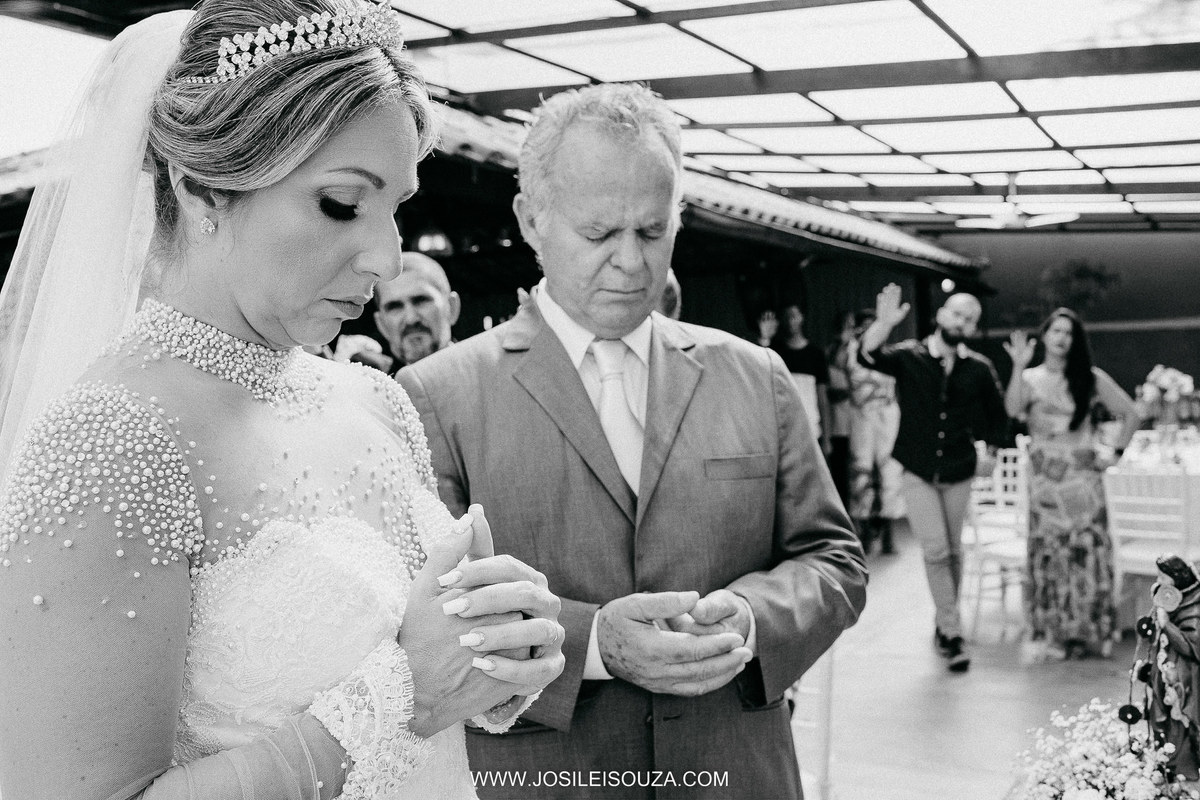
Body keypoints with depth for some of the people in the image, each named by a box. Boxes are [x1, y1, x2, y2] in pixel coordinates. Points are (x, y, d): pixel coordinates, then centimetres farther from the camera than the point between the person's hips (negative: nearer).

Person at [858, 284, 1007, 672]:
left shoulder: (979, 369, -1)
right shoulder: (910, 357, -8)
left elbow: (998, 414, 15)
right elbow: (868, 356, -26)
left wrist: (990, 452, 10)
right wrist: (884, 322, -41)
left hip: (958, 473, 3)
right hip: (917, 472, -2)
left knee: (953, 551, 12)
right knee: (936, 550, -7)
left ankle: (943, 620, 30)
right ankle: (952, 633, 1)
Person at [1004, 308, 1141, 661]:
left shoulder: (1092, 378, 4)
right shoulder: (1030, 378, 5)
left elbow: (1131, 414, 8)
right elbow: (1012, 410, -15)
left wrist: (1114, 453, 3)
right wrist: (1019, 366, -20)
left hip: (1082, 476, 0)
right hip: (1044, 479, 0)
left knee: (1086, 551, -2)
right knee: (1048, 555, 0)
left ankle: (1087, 632, 8)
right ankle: (1050, 634, 6)